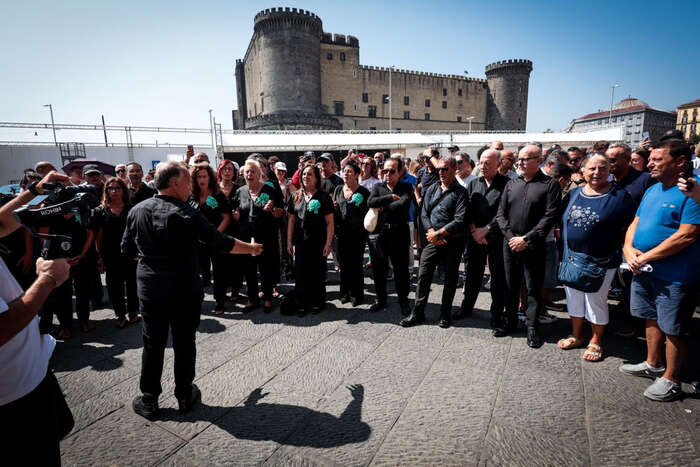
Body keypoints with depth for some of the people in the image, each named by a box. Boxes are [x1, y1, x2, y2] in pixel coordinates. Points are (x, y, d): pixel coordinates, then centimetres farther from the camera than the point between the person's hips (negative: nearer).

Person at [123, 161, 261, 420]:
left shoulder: (137, 211, -2)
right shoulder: (188, 215, -16)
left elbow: (127, 250, 7)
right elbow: (222, 243, -11)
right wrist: (251, 248, 4)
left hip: (149, 288, 3)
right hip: (184, 290, -3)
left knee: (152, 343, 15)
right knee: (184, 343, 12)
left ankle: (148, 401, 27)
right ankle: (185, 396, 27)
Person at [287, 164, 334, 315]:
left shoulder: (323, 197, -3)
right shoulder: (296, 197, 8)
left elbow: (330, 222, -5)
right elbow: (291, 220, 11)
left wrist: (328, 243, -11)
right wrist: (289, 242, 7)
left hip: (318, 242, -3)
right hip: (300, 241, 3)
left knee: (317, 273, 7)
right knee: (301, 273, 8)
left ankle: (316, 302, 23)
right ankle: (302, 303, 21)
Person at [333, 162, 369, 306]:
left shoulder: (363, 191, -5)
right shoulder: (338, 189, 9)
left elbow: (367, 212, -1)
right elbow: (333, 209, 16)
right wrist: (333, 207, -3)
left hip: (357, 234, -4)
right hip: (342, 233, 5)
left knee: (356, 265, 3)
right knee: (344, 264, 12)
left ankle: (357, 294, 17)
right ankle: (345, 293, 26)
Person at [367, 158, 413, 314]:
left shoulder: (406, 187, 2)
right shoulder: (378, 187, 11)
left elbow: (403, 204, -18)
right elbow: (370, 202, -9)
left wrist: (383, 206, -10)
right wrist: (391, 197, -12)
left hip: (399, 233, -3)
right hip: (378, 233, 3)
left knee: (401, 269, 5)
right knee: (379, 269, 12)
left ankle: (403, 301, 22)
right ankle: (381, 300, 29)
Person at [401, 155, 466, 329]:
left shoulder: (460, 192, -5)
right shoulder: (432, 189, 10)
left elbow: (460, 221, -14)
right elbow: (424, 214, 6)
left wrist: (439, 233, -15)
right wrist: (431, 232, -10)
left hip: (453, 243, -3)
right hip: (432, 241, 4)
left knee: (450, 279, 9)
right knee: (423, 275, 3)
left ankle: (445, 314, 25)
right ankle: (418, 313, 15)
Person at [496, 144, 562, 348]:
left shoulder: (550, 184, -2)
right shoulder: (511, 184, 10)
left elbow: (549, 217, -11)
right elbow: (501, 214, 6)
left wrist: (526, 239, -16)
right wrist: (511, 237, -7)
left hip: (533, 247, -4)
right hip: (510, 244, 4)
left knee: (533, 288, 5)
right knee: (510, 285, 13)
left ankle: (532, 327, 19)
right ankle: (510, 321, 28)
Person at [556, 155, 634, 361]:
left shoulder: (620, 197, -6)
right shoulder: (573, 194, 6)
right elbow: (562, 222, 12)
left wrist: (626, 257, -9)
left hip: (601, 262, -4)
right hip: (571, 259, 4)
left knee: (596, 300, 9)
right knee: (574, 298, 15)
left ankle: (596, 342, 29)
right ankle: (576, 336, 35)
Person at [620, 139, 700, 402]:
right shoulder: (652, 190, 10)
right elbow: (634, 224, 13)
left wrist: (645, 257, -20)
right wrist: (629, 248, -6)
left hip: (674, 277, -8)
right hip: (644, 271, 8)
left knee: (673, 330, 6)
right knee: (652, 319, 20)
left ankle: (670, 379, 22)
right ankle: (653, 364, 37)